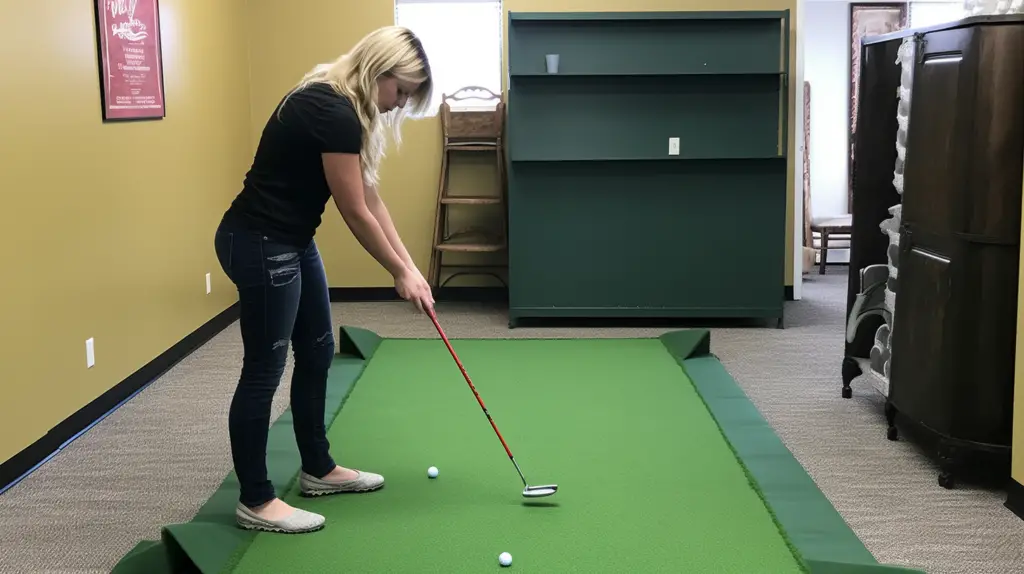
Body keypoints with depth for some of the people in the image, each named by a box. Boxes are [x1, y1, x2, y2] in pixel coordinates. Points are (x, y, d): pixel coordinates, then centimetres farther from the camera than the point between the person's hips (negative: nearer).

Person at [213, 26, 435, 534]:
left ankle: (318, 469, 32)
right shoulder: (332, 112, -22)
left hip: (292, 243, 11)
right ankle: (254, 501, 11)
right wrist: (400, 273, -7)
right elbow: (355, 213, -18)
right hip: (259, 245, -10)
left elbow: (370, 199, 11)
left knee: (317, 354, 17)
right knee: (265, 370, -2)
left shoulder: (343, 108, 9)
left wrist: (409, 264, 8)